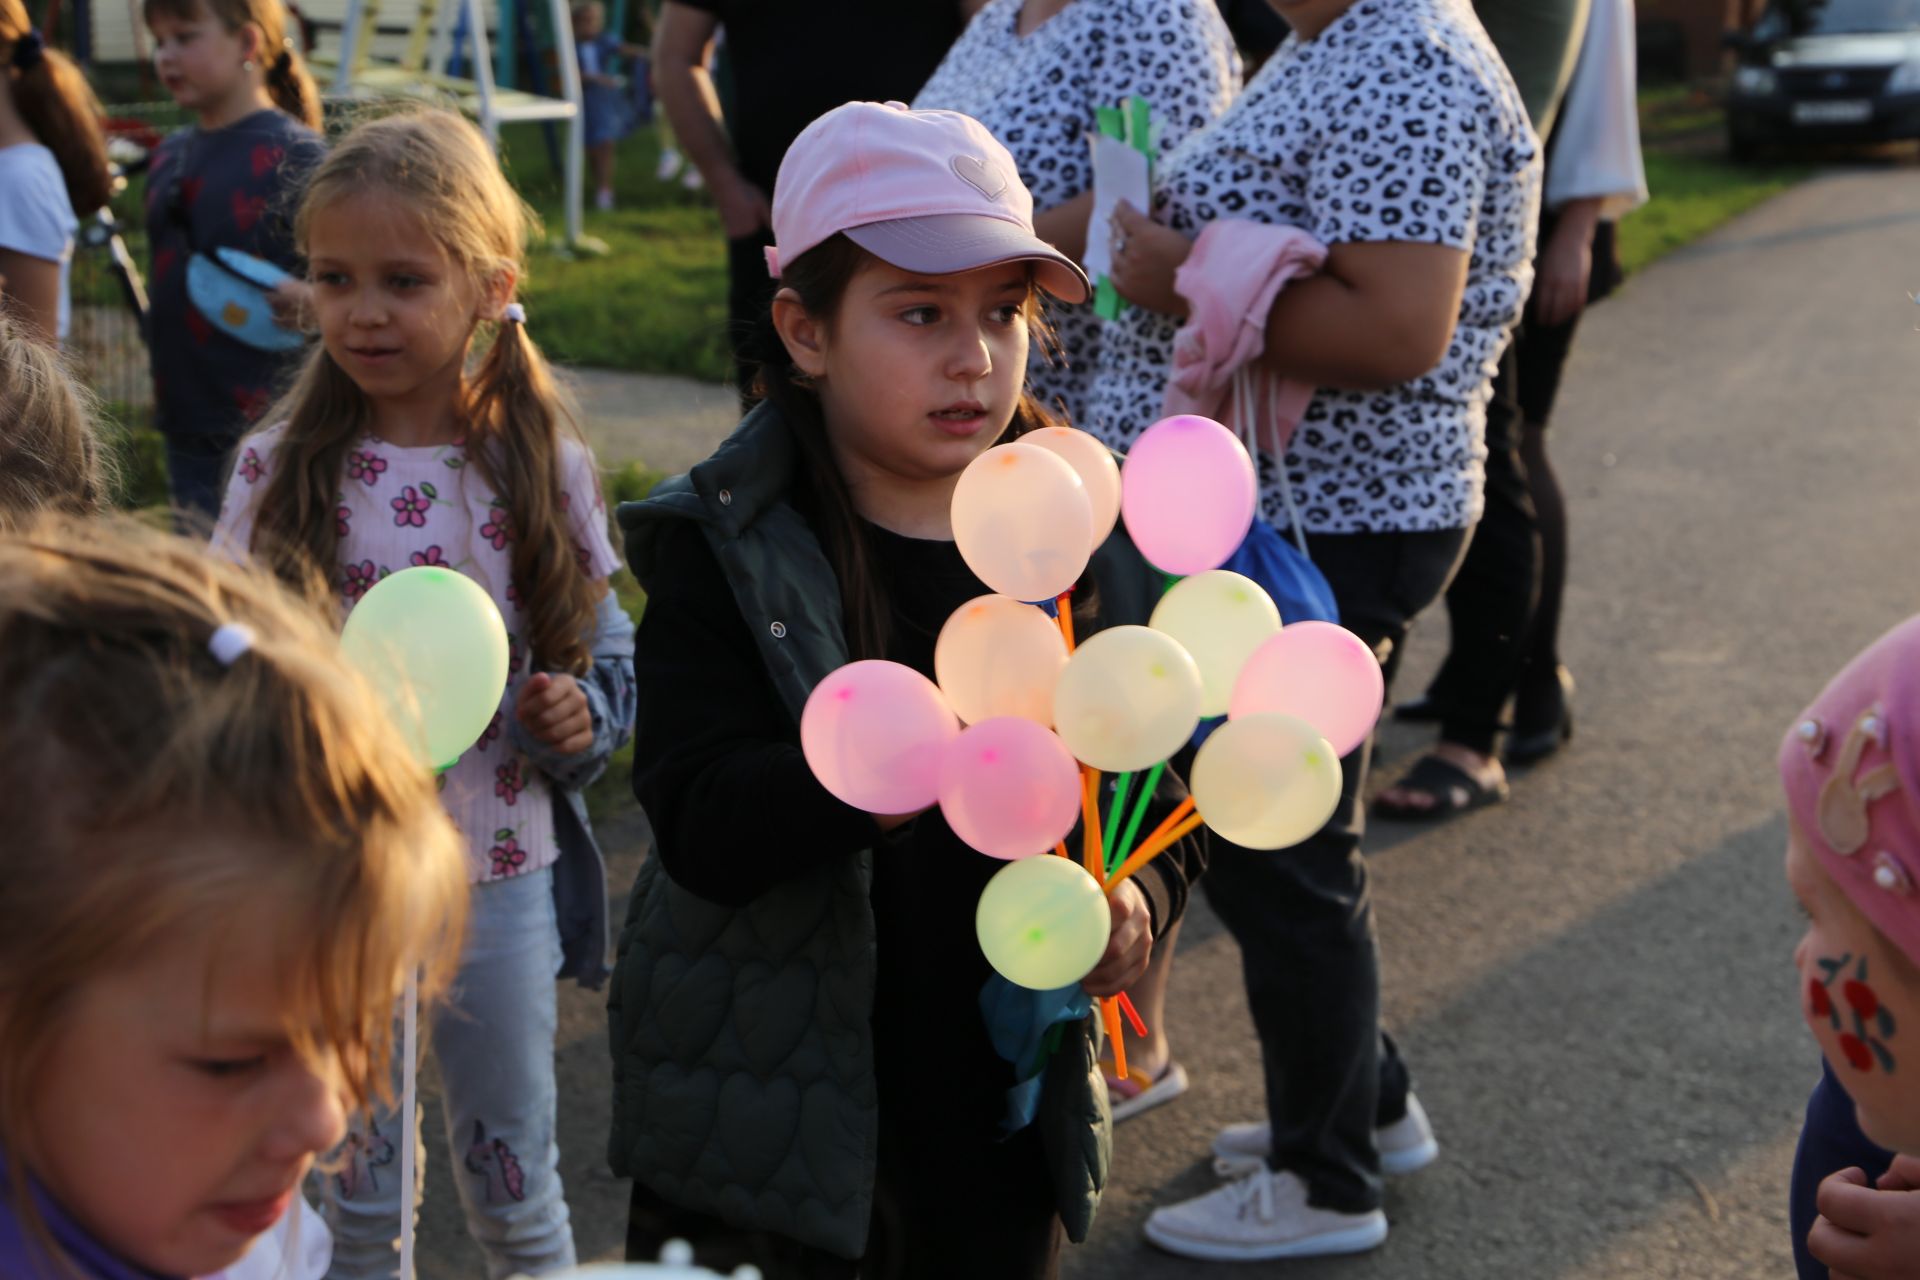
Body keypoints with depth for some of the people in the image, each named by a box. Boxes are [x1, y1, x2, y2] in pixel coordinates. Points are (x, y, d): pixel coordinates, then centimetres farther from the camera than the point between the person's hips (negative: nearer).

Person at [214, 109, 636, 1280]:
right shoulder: (282, 466, -7)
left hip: (502, 871, 0)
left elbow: (604, 642, 4)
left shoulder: (543, 463, -6)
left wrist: (585, 711, -16)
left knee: (513, 1183, 16)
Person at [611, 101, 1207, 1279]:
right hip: (769, 1129, -3)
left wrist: (1139, 901, -15)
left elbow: (1169, 799, 7)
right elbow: (704, 828, -22)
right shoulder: (726, 552, -11)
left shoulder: (1093, 547, -1)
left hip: (1005, 1119, 3)